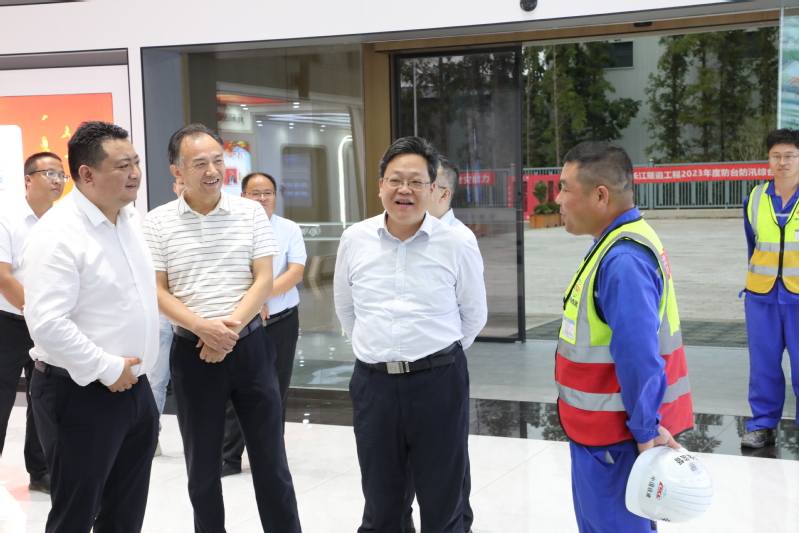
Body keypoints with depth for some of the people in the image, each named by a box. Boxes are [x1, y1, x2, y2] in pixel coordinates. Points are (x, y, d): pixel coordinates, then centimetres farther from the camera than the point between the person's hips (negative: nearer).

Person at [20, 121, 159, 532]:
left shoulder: (133, 219, 7)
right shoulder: (57, 234, -19)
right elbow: (47, 324, -27)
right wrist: (107, 370, -20)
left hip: (134, 386, 8)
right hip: (80, 394, -8)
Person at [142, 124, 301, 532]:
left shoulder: (251, 213, 0)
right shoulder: (157, 223, -2)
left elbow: (263, 280, -3)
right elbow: (157, 292, -4)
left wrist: (231, 327, -16)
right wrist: (203, 328, -18)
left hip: (249, 346, 0)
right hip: (192, 352, 0)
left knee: (270, 456, 6)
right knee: (202, 463, 11)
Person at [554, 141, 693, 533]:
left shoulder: (623, 260, -25)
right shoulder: (618, 243, 8)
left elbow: (639, 356, -28)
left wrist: (645, 430, -21)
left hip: (613, 441, -10)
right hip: (600, 430, 10)